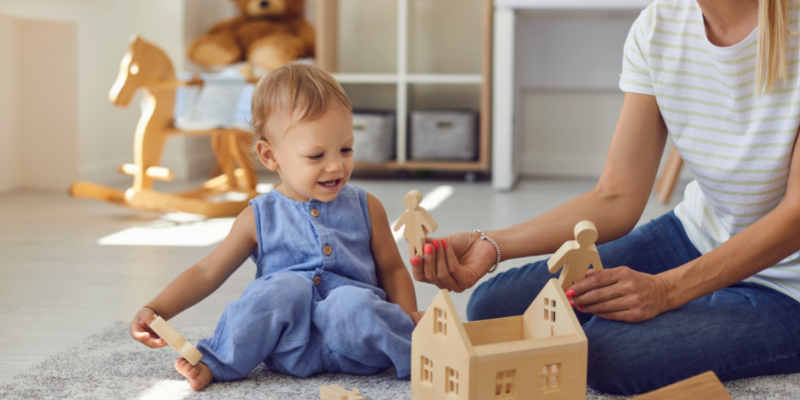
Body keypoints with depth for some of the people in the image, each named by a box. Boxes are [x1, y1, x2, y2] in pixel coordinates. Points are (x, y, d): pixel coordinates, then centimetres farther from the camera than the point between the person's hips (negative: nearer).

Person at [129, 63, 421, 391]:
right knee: (284, 287, -29)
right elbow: (207, 273, 8)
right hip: (289, 344, 0)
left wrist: (408, 317, -4)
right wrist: (155, 310, -4)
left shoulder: (366, 208, 10)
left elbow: (393, 270, 16)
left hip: (355, 345, 0)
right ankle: (217, 362, -17)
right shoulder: (261, 218, 6)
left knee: (352, 302, -32)